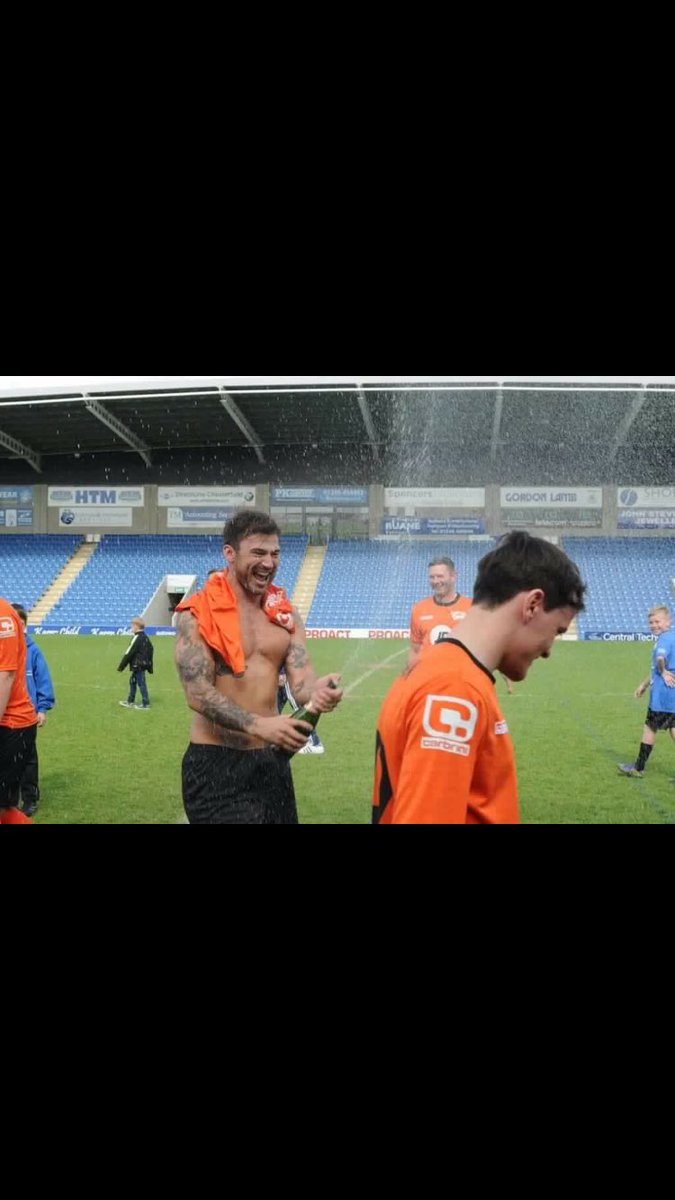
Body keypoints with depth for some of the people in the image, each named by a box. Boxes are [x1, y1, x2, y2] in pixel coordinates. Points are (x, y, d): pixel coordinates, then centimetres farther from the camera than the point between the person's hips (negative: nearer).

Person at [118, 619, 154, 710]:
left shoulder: (137, 638, -17)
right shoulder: (145, 637, 11)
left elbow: (129, 653, -17)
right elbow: (151, 650, 17)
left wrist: (121, 666, -12)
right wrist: (150, 667, 23)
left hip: (137, 665, -9)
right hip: (144, 664, 9)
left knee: (141, 684, -4)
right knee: (133, 682, 19)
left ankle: (146, 704, 1)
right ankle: (130, 702, 27)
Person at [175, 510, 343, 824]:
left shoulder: (286, 614, 6)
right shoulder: (198, 614, -10)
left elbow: (300, 681, -3)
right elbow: (199, 695, -17)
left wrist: (316, 692, -28)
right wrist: (259, 725, -30)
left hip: (272, 759, 5)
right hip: (216, 763, -5)